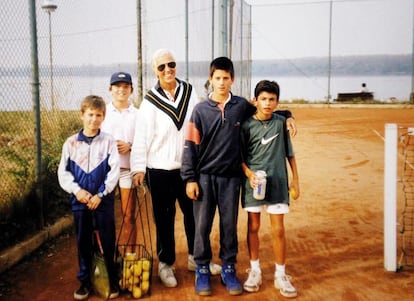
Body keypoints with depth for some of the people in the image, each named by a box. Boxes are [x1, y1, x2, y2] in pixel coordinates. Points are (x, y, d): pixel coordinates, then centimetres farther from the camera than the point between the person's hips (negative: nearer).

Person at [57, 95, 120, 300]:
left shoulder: (108, 141, -4)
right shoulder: (71, 143, 2)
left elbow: (114, 170, -7)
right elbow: (63, 172, 2)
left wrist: (100, 194, -13)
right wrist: (77, 190, -11)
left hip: (103, 200, -2)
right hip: (79, 201, 2)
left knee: (108, 241, 4)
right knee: (83, 242, 12)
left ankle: (113, 281, 20)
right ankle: (84, 282, 26)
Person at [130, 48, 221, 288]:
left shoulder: (190, 93, 1)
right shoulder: (150, 101, -6)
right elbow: (142, 137, -8)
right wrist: (139, 168, -13)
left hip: (189, 167, 3)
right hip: (160, 170, -2)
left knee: (194, 214, 13)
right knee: (164, 219, 9)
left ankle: (196, 257, 32)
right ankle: (165, 263, 25)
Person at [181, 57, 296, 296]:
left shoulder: (241, 106, 2)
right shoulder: (201, 110, -2)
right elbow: (191, 145, -2)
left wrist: (286, 115, 5)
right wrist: (190, 178, -6)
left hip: (231, 177, 1)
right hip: (205, 177, -1)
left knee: (230, 225, 9)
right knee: (202, 226, 5)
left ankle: (228, 268, 24)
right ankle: (202, 269, 20)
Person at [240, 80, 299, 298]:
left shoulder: (281, 122, 1)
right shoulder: (247, 125, -3)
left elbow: (289, 153, 8)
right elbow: (240, 156, 0)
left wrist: (295, 179, 7)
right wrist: (249, 174, -16)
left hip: (277, 183, 0)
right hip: (253, 183, 0)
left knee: (278, 230, 3)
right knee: (253, 227, 10)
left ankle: (280, 275, 17)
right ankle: (254, 271, 26)